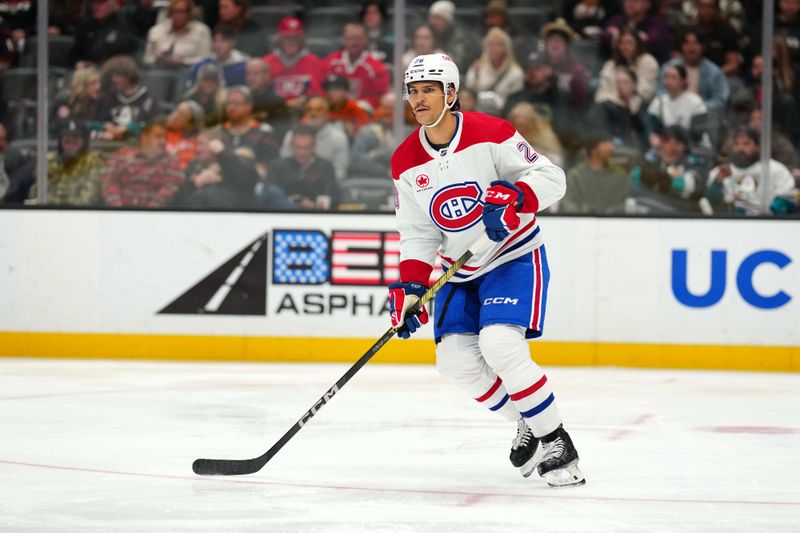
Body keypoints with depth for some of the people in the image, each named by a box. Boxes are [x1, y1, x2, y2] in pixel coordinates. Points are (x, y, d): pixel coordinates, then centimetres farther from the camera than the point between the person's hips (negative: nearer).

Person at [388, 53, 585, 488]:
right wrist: (410, 288, -11)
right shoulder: (406, 162, -1)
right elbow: (417, 235, 2)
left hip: (514, 257, -6)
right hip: (460, 270, 6)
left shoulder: (489, 134, -16)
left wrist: (514, 199, -34)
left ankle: (556, 443, -13)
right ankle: (528, 427, 17)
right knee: (455, 360, -6)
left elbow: (551, 176, -16)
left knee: (499, 344, -26)